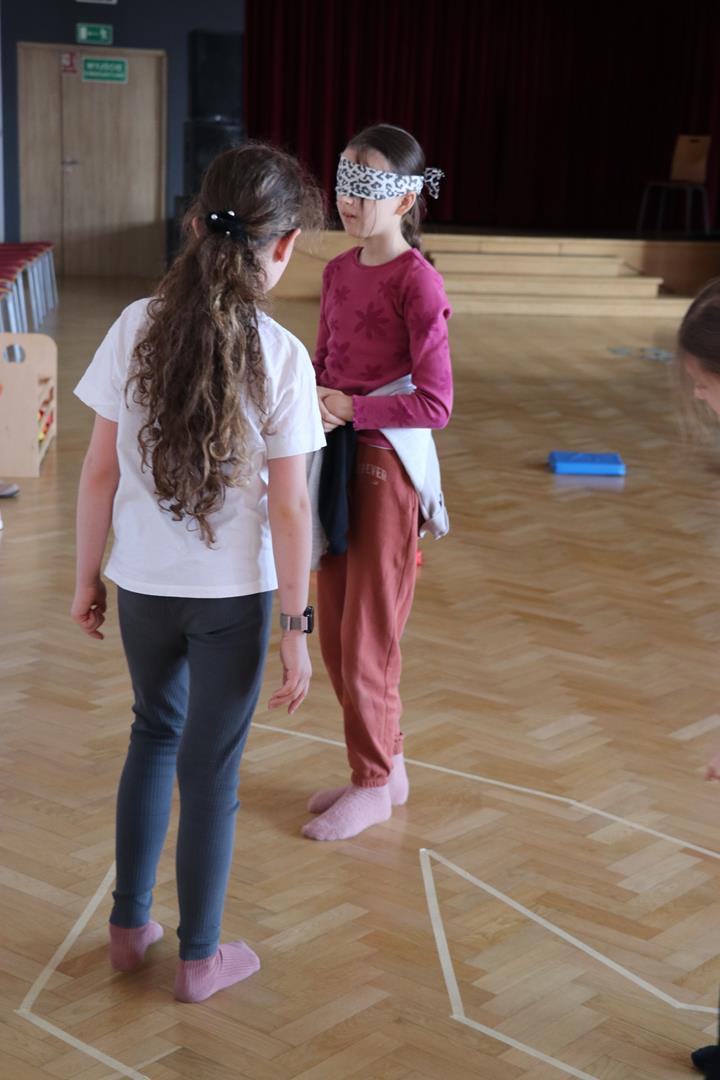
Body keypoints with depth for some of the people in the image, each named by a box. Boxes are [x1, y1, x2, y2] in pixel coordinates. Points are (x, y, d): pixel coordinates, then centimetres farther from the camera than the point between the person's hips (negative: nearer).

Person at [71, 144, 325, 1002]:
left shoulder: (136, 328, -8)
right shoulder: (279, 356, -16)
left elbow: (99, 471, -3)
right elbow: (288, 506, -13)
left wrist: (86, 577, 9)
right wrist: (296, 627, -5)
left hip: (143, 584, 3)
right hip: (233, 595, -3)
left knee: (154, 733, 25)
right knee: (210, 768, 11)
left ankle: (129, 927, 34)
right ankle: (200, 956, 26)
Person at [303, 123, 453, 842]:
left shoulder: (416, 281, -15)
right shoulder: (338, 271, 8)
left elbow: (435, 403, -18)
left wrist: (352, 409, -20)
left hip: (389, 464, -8)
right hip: (338, 458, 8)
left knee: (367, 636, 2)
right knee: (334, 632, 14)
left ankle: (374, 785, 19)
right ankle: (383, 765, 30)